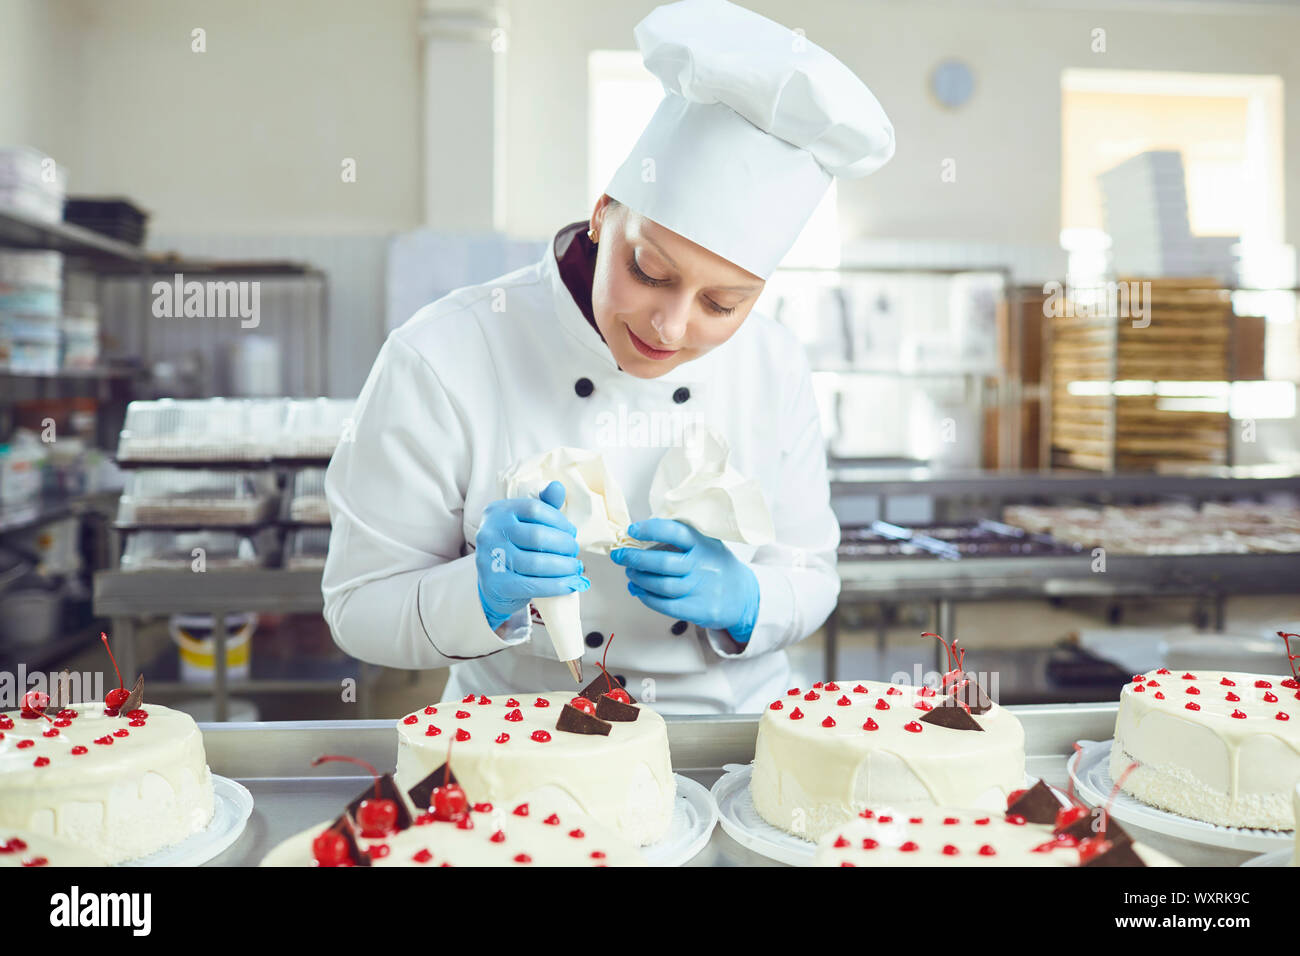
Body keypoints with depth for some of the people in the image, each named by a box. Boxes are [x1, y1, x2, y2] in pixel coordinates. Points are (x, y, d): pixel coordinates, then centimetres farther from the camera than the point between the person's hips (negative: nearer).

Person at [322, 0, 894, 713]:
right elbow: (359, 609, -9)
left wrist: (738, 600, -17)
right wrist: (483, 593, -28)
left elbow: (811, 579, 4)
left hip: (737, 730, 2)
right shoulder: (444, 360, -17)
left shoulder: (773, 365, -6)